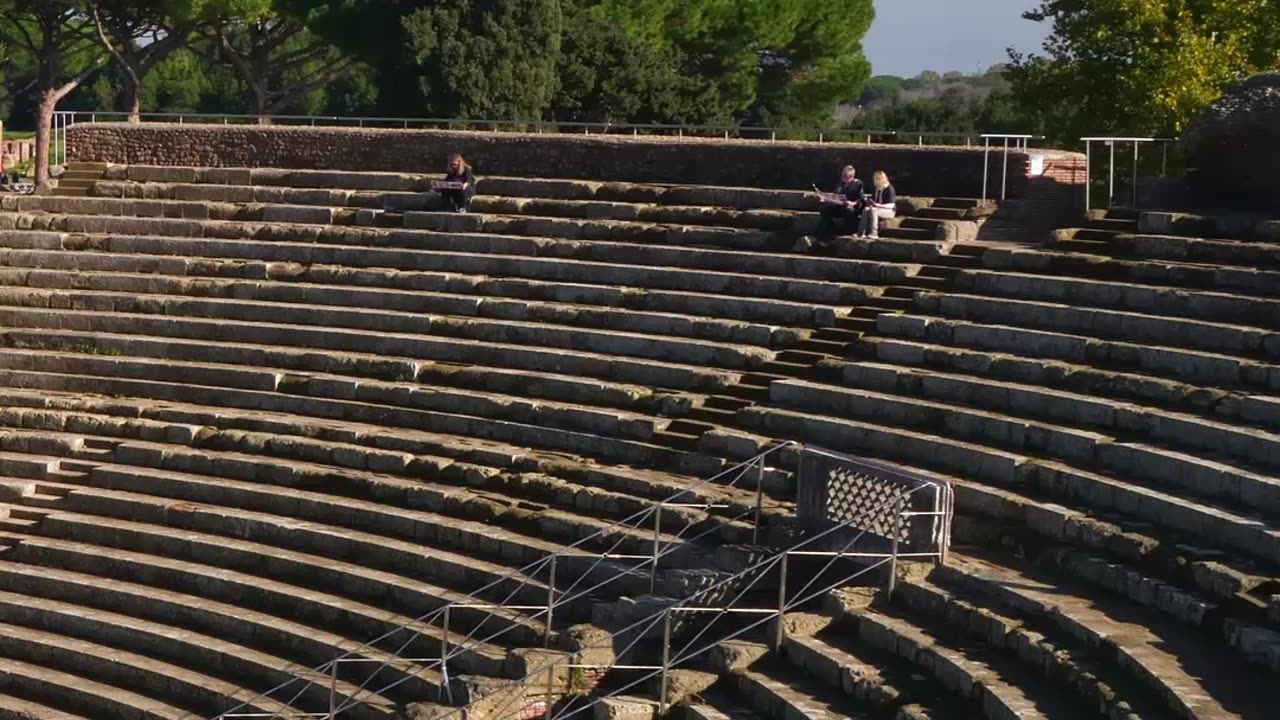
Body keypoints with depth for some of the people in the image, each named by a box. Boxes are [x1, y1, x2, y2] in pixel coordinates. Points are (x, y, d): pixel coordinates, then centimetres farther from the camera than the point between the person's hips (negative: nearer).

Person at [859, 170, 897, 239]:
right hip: (877, 208, 6)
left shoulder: (889, 189, -15)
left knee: (873, 210, -35)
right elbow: (873, 198, 21)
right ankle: (861, 233, -35)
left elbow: (891, 205, -19)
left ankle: (874, 234, -37)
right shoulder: (875, 188, 6)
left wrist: (879, 205, -31)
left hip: (889, 211, -6)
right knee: (866, 210, -25)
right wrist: (870, 201, -4)